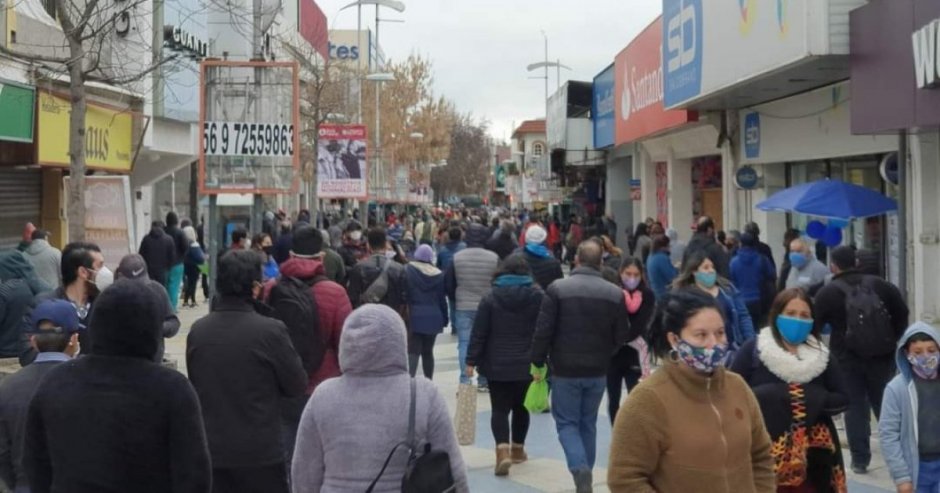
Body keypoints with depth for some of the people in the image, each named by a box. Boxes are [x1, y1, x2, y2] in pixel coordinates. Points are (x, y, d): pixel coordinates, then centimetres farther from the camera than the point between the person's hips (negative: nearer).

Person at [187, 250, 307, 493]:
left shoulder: (198, 330, -1)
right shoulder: (270, 330, -16)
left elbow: (194, 383, 12)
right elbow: (297, 385, -6)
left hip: (211, 450, 4)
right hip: (261, 451, -4)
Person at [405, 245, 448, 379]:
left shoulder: (408, 270, -5)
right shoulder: (438, 275, 4)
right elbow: (442, 299, 7)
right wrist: (444, 319, 14)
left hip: (414, 317, -3)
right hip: (433, 319, 3)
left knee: (413, 351, -6)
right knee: (428, 351, 14)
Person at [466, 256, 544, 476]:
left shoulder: (491, 297, -3)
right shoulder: (538, 296, 0)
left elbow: (479, 332, -5)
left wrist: (472, 360, -1)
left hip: (497, 364, -2)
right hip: (527, 364, 2)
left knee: (499, 409, 0)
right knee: (521, 407, 18)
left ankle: (503, 450, -19)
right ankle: (517, 449, 29)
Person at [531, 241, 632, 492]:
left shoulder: (557, 288, -11)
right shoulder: (615, 294, -3)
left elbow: (543, 330, -11)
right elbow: (621, 337, -1)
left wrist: (538, 362, 1)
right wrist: (638, 329, 21)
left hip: (565, 370, -3)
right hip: (598, 371, 3)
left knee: (566, 422, 7)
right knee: (588, 423, 17)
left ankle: (580, 469, -14)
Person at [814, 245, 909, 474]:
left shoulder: (827, 292, -5)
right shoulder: (879, 284, 6)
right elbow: (902, 313, 10)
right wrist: (893, 340, 16)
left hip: (848, 358, -3)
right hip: (882, 356, 3)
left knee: (855, 407, 5)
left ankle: (860, 459, 2)